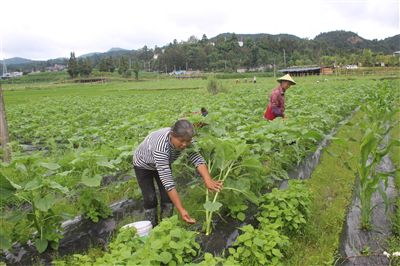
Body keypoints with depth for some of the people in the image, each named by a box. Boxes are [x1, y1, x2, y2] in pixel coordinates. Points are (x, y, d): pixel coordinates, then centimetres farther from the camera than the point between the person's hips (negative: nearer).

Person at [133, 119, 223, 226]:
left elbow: (197, 158, -31)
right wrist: (181, 210, -48)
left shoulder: (184, 138, -28)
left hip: (164, 164, 5)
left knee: (168, 197, -3)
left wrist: (208, 180, -49)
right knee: (150, 199, -10)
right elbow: (167, 181, -46)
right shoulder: (160, 147, -45)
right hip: (143, 165, -5)